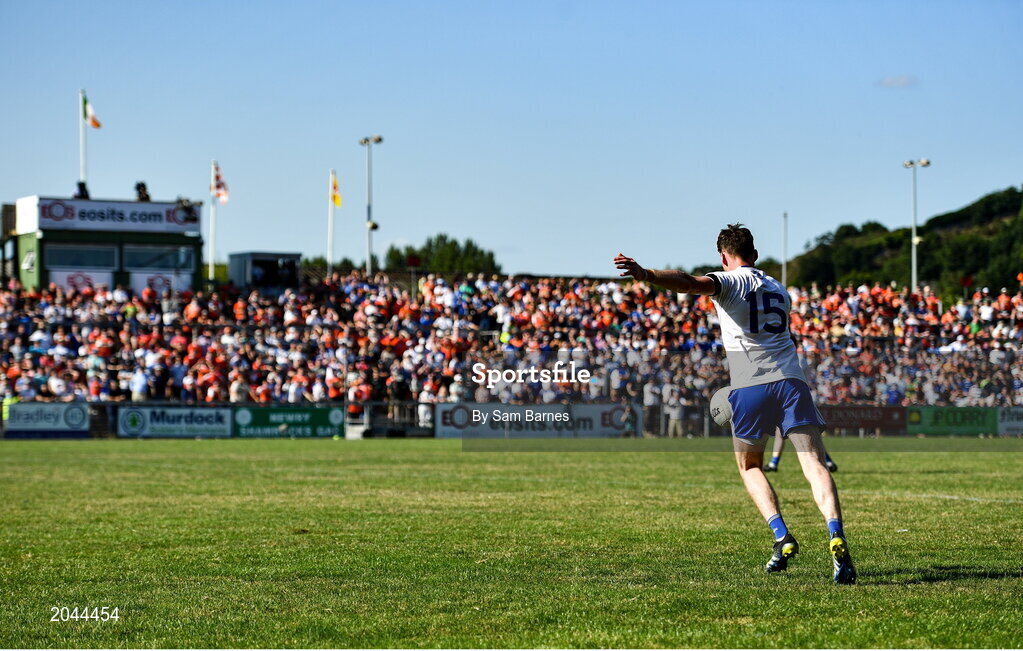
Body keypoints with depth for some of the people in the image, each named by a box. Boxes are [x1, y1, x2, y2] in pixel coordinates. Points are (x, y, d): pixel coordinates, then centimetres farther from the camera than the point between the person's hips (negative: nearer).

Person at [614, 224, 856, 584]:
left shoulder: (730, 281, 4)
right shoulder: (779, 288, 23)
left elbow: (693, 283, -18)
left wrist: (644, 274, -32)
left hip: (750, 387, -3)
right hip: (790, 380, 3)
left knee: (749, 466, 17)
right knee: (814, 464, -6)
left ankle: (781, 536, 1)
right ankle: (836, 537, -26)